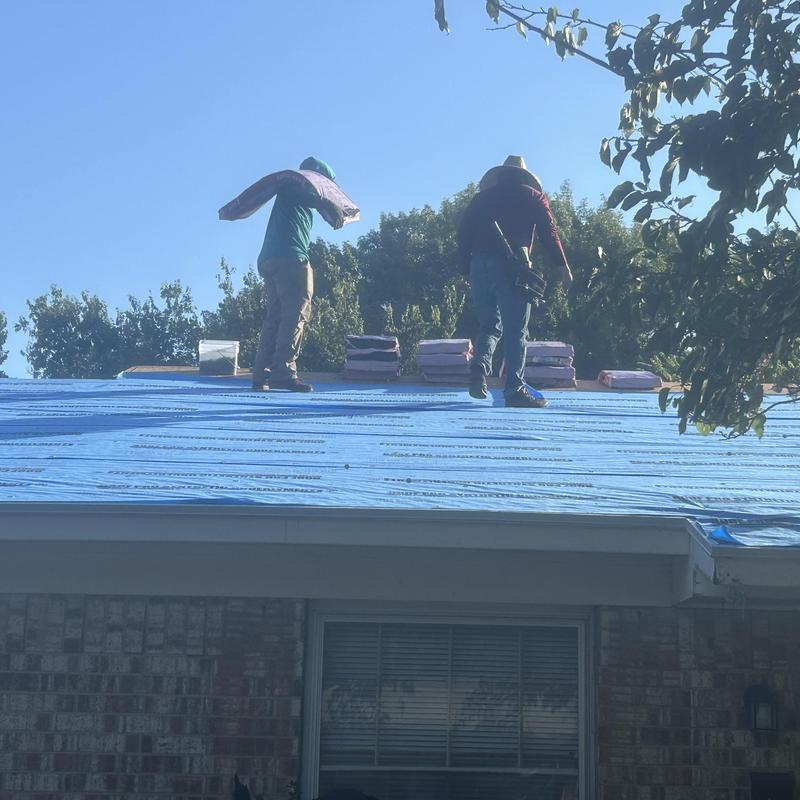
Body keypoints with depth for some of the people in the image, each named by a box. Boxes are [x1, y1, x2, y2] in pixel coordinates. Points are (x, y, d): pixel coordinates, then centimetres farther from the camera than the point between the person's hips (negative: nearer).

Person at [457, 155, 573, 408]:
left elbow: (464, 233, 13)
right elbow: (549, 233, 1)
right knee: (516, 331, -2)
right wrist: (562, 267, 0)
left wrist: (467, 269, 15)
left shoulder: (482, 197, 20)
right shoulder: (533, 197, 12)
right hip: (512, 268, -3)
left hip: (479, 266, 4)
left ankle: (480, 365, -11)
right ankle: (515, 389, -6)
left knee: (489, 325, 16)